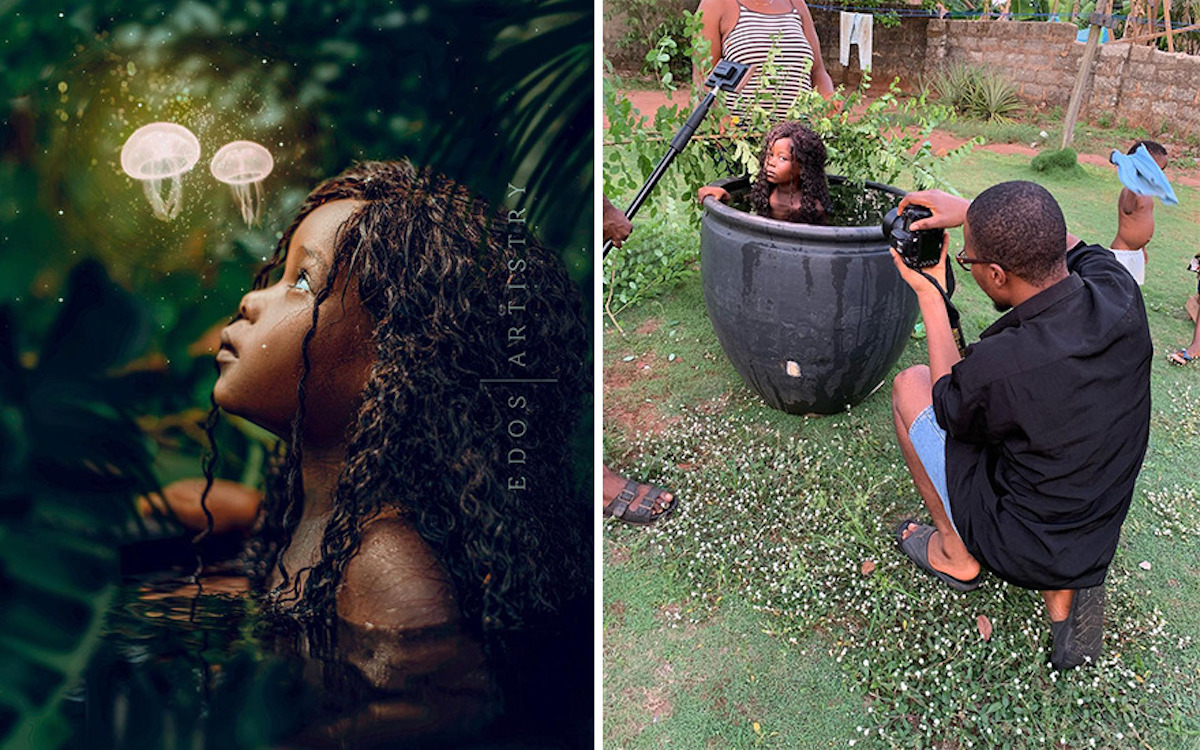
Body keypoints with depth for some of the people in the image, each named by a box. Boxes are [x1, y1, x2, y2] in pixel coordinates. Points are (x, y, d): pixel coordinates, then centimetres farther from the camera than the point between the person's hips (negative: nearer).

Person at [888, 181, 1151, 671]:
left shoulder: (997, 365, -33)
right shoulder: (1120, 294, -16)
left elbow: (949, 406, -7)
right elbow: (1065, 241, 9)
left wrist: (929, 294, -2)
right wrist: (968, 210, 0)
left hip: (1018, 551, -6)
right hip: (1099, 544, 6)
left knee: (910, 383, 3)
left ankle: (954, 554, 15)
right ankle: (1064, 591, 16)